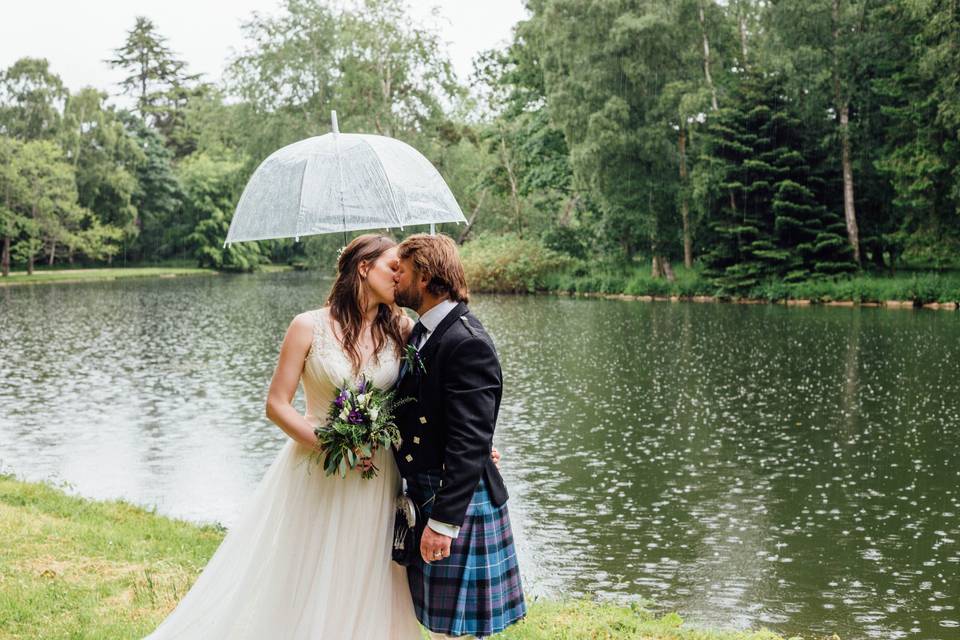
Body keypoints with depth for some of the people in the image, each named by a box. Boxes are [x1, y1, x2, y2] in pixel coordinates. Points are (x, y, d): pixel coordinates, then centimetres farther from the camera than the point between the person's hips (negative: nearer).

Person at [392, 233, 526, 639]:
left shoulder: (468, 344, -20)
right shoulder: (422, 333, 10)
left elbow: (469, 443, -24)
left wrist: (443, 521, -24)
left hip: (460, 505, -9)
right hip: (424, 496, 9)